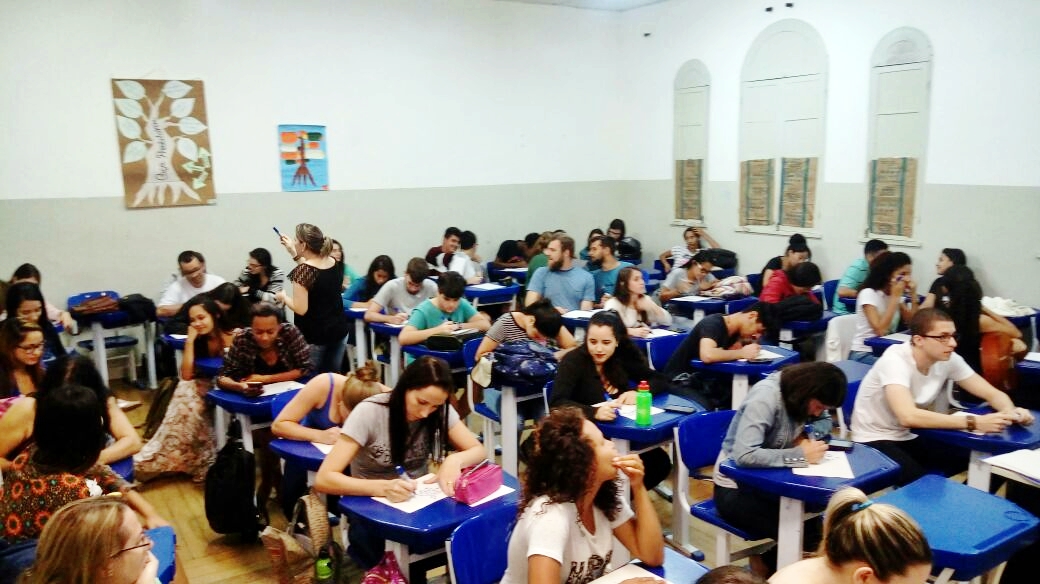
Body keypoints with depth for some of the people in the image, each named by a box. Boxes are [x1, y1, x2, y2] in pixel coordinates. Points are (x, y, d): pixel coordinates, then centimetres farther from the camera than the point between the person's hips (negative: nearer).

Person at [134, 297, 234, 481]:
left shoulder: (235, 336, -12)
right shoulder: (199, 341, 1)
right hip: (208, 388, 4)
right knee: (186, 394, -27)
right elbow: (186, 376, -10)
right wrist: (190, 341, -13)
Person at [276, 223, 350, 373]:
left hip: (314, 335, -6)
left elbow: (301, 309, -21)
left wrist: (283, 297, -3)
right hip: (339, 330, 6)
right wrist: (294, 252, 24)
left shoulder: (302, 271, -19)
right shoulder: (334, 264, 1)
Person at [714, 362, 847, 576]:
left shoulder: (799, 390, -5)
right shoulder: (765, 398, -29)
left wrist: (809, 436, -9)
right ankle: (766, 564, 12)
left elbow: (824, 421, 13)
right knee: (802, 532, -20)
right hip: (736, 488, -8)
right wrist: (800, 455, -33)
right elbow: (744, 455, -38)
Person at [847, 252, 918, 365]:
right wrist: (895, 297, -23)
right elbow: (880, 330, -26)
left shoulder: (895, 294, 8)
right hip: (864, 354, -7)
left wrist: (913, 295, -7)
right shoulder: (868, 293, -14)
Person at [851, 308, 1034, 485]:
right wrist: (974, 422, -40)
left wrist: (1010, 412, -25)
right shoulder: (895, 361, -27)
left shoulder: (948, 359, -7)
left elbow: (992, 393, -1)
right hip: (875, 441, -7)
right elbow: (908, 416, -40)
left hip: (910, 437, 7)